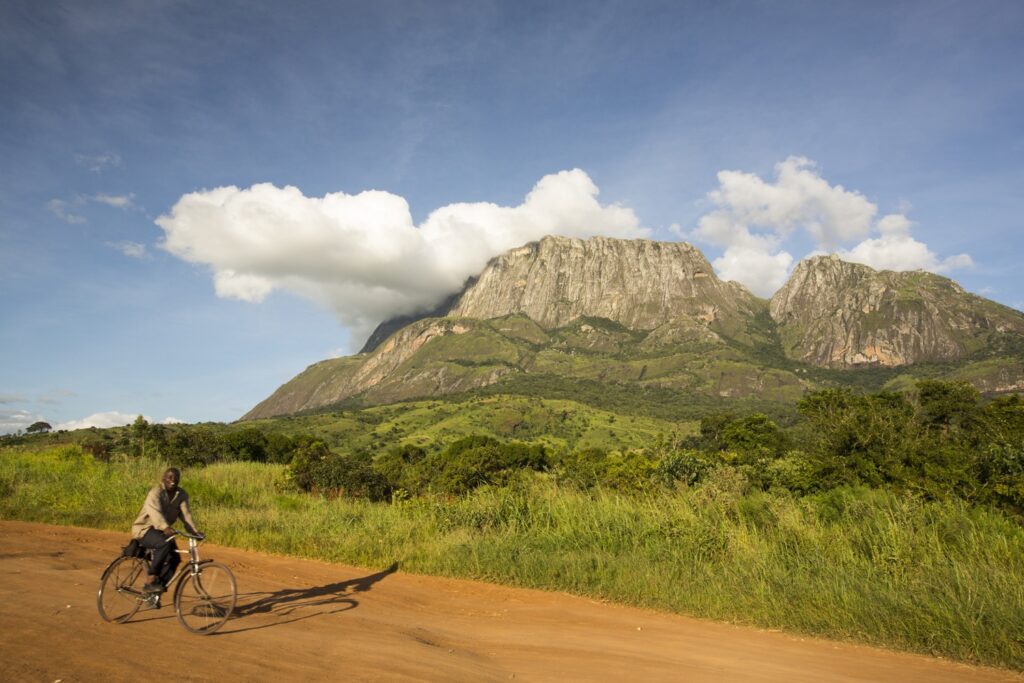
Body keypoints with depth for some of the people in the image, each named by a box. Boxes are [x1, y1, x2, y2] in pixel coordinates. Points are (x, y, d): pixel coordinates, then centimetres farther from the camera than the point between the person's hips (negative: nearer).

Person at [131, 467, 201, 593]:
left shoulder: (181, 494, -2)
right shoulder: (156, 492, -20)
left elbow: (185, 514, -13)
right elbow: (155, 512, -37)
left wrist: (195, 531, -29)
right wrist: (165, 527, -54)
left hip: (162, 531, 7)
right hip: (144, 529, -6)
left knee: (174, 558, -10)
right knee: (165, 543, -34)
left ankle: (157, 591, 5)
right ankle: (150, 580, -25)